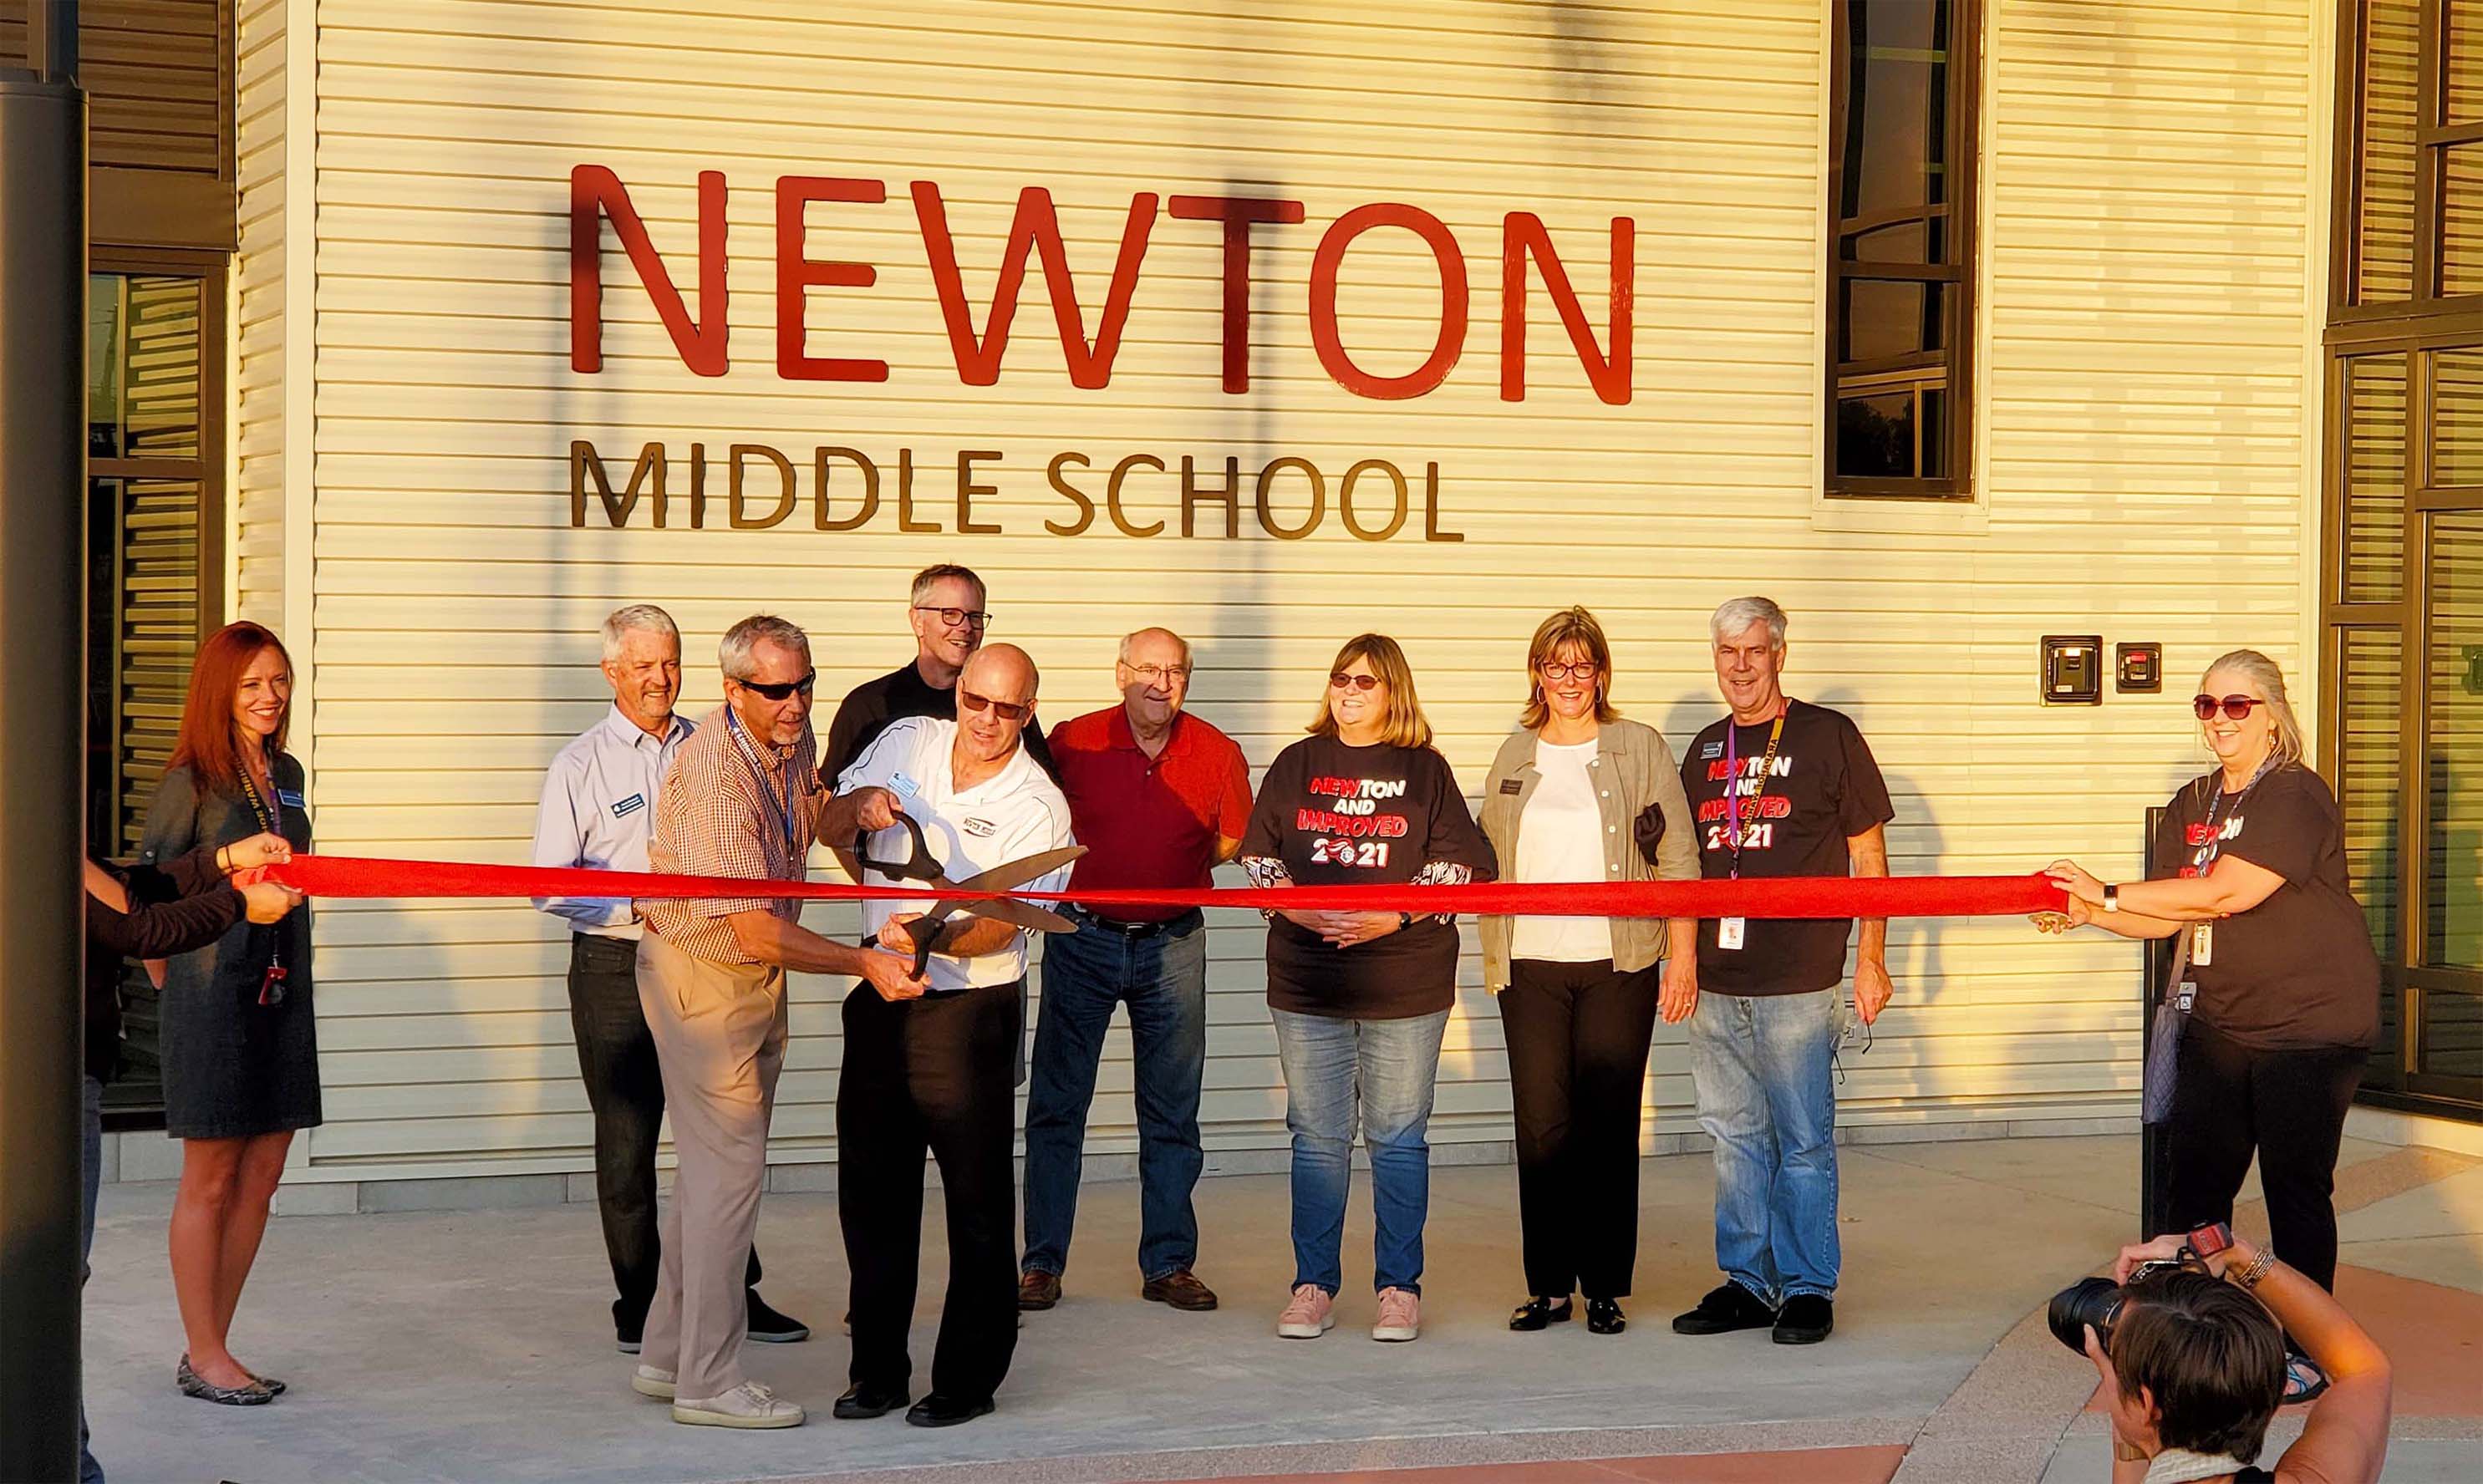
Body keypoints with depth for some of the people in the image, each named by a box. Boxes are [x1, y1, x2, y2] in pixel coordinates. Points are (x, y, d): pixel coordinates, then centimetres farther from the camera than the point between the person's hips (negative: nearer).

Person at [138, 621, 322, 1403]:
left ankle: (212, 1348, 17)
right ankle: (203, 1358, 8)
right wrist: (173, 980, -1)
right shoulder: (192, 782, -8)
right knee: (210, 1182, 0)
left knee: (261, 1177, 8)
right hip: (214, 994, -6)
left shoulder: (287, 775, 11)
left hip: (282, 993, 6)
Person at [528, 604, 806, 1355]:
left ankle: (735, 1293, 16)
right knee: (627, 1139, 2)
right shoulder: (580, 764, 0)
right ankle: (638, 1307, 11)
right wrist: (634, 910, -17)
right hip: (616, 968, -3)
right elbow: (550, 885, -5)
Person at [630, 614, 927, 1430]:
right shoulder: (714, 772, -28)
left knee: (711, 1166, 14)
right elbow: (755, 931, -30)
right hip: (702, 972, -9)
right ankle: (708, 1382, 0)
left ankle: (667, 1356, 23)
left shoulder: (794, 739, -2)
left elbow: (811, 823, 20)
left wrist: (859, 805, -1)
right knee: (728, 1169, -7)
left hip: (758, 972, 9)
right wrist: (865, 963, -29)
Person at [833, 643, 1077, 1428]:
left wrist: (931, 937, -35)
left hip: (969, 1007, -5)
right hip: (879, 997, 5)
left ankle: (968, 1378, 10)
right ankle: (878, 1370, 21)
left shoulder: (1038, 808, -9)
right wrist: (859, 804, -8)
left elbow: (1000, 928, -16)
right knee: (870, 1187, 10)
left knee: (977, 1199, -1)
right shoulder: (906, 742, 4)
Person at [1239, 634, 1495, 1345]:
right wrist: (1294, 908, -9)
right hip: (1308, 981, 2)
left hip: (1405, 986, -1)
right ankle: (1313, 1285, 13)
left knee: (1398, 1138, 3)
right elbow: (1256, 856, 9)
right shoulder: (1297, 765, 10)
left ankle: (1399, 1287, 11)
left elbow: (1461, 865, -1)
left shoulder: (1425, 769, 4)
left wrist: (1394, 916, -14)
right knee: (1317, 1137, 4)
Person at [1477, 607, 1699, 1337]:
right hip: (1531, 968, 2)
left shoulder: (1641, 749, 4)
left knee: (1609, 1128, 0)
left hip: (1618, 967, -2)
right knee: (1542, 1127, 1)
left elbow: (1677, 860, 2)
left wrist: (1683, 957, -4)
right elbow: (1486, 861, 18)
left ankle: (1605, 1287, 8)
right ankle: (1548, 1285, 9)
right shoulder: (1515, 758, 13)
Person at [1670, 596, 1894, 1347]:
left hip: (1798, 985, -5)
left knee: (1804, 1143, -1)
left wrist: (1871, 959, -5)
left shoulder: (1828, 737, 0)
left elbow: (1868, 855, 0)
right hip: (1715, 984, 5)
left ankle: (1808, 1289, 7)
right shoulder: (1706, 750, 15)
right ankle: (1746, 1282, 18)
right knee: (1735, 1138, 10)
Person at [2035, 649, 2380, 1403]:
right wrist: (2087, 914, -9)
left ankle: (2308, 1351, 10)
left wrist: (2107, 894, -20)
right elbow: (2170, 916, 8)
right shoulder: (2192, 805, 10)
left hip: (2310, 1028, -7)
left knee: (2296, 1187, -1)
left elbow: (2226, 893, -24)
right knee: (2192, 1179, 9)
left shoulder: (2295, 797, -15)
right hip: (2220, 1024, 8)